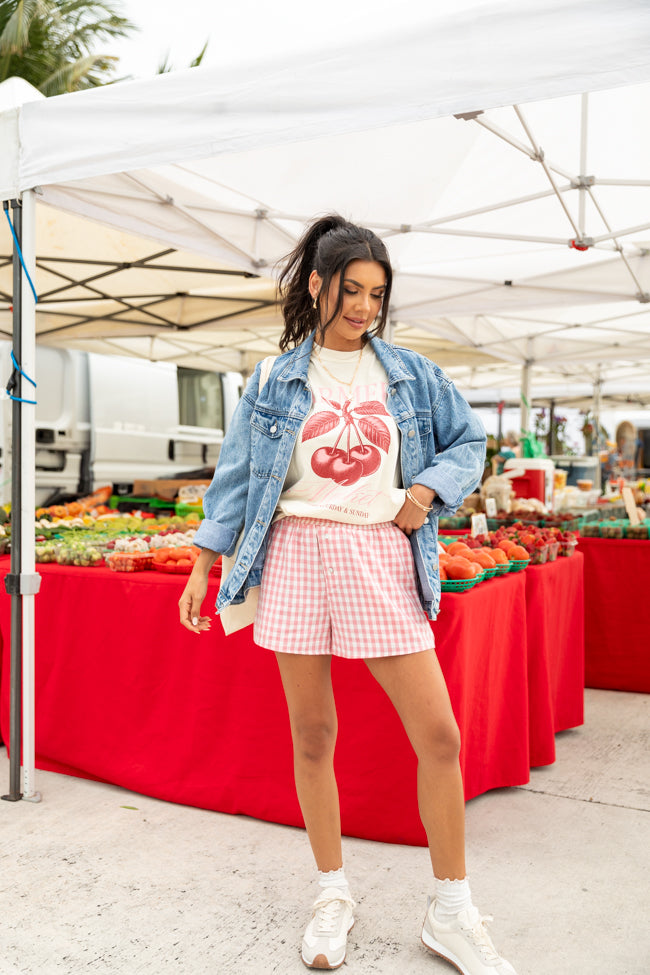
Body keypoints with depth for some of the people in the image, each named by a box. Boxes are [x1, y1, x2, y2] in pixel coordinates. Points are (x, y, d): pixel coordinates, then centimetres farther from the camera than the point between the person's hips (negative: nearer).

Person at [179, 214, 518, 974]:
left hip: (382, 560, 1)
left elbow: (469, 441, 17)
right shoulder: (275, 381, 8)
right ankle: (333, 894, 27)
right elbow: (236, 475, 8)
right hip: (297, 555, 0)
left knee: (438, 735, -2)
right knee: (311, 734, 6)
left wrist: (428, 490, -3)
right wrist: (204, 564, 4)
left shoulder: (410, 373, 9)